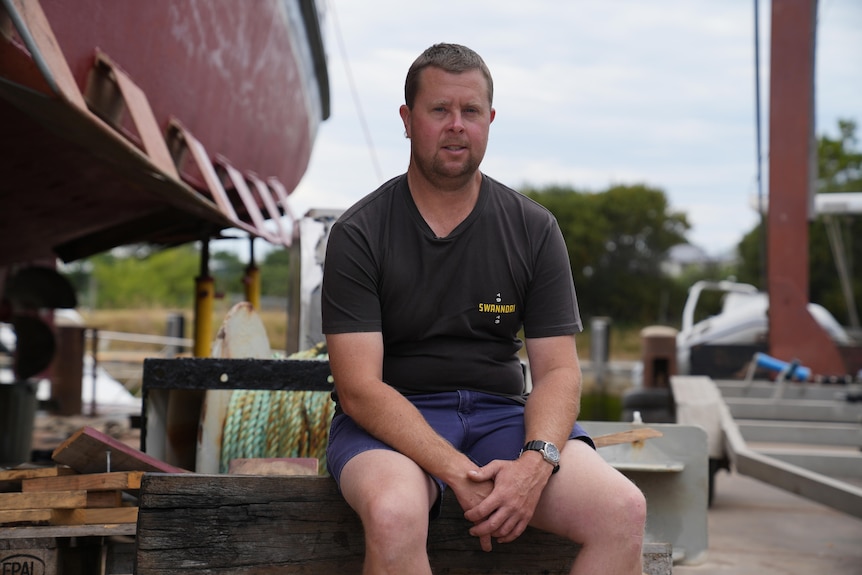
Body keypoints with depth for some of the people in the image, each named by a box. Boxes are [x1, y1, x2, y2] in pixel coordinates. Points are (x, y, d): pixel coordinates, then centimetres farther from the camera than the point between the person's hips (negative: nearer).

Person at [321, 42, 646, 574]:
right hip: (391, 421, -3)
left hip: (501, 412, 3)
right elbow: (359, 388, -12)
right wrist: (457, 472, -25)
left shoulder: (535, 230, 7)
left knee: (624, 511, -24)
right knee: (394, 515, -38)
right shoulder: (358, 235, -3)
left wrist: (535, 462, -20)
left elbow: (558, 371, 2)